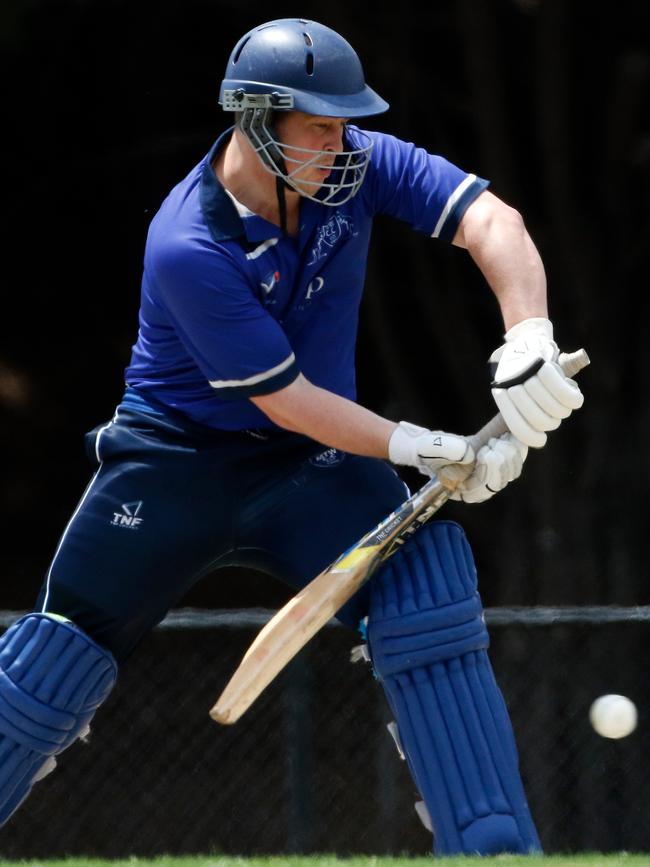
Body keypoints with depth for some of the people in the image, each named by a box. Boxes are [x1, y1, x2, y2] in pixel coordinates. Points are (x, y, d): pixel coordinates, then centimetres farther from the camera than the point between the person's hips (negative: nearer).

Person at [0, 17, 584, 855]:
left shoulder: (357, 166, -13)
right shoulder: (188, 249, -27)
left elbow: (490, 221, -23)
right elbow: (286, 401, -24)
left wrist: (529, 346, -39)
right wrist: (417, 448, -28)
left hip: (311, 468, 3)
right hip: (176, 459, -3)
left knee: (429, 587, -18)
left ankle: (495, 847, -17)